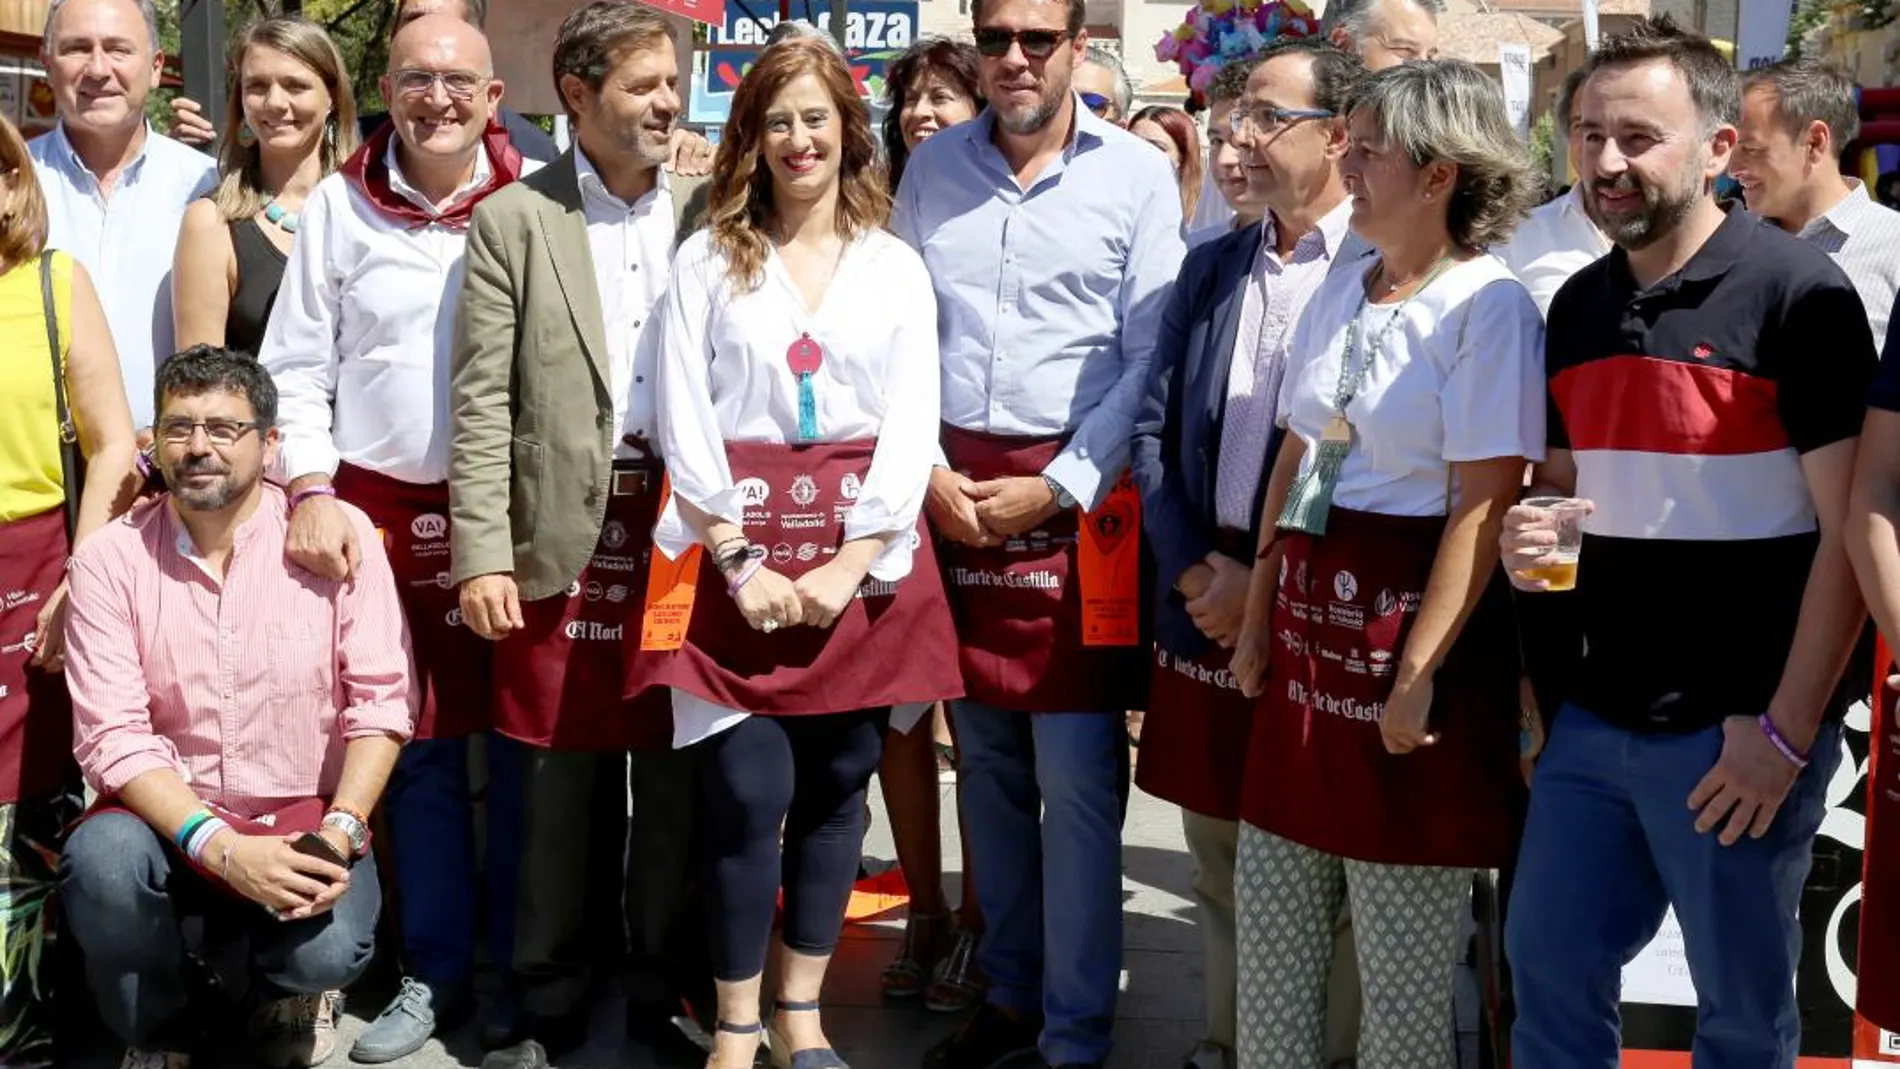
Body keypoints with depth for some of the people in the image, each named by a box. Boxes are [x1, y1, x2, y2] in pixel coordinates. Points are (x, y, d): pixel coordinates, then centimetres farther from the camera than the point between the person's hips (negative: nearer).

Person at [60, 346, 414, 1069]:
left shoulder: (337, 534, -6)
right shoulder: (110, 559, -5)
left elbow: (381, 699, -7)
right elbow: (111, 736, -11)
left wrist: (340, 831, -21)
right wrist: (221, 846, -24)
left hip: (305, 819, -1)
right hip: (169, 818, 1)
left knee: (328, 950, -28)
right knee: (100, 861, -31)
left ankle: (291, 995, 15)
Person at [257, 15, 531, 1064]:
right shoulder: (339, 205, 4)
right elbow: (295, 368, 6)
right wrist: (310, 493, -5)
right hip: (382, 510, 1)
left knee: (523, 744, 5)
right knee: (420, 745, 7)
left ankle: (522, 968, 20)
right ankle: (437, 969, 22)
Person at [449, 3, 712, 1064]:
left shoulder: (711, 209, 8)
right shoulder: (515, 220, 2)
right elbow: (482, 402, -2)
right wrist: (482, 556, -9)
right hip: (565, 537, -1)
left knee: (680, 779, 7)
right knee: (561, 782, 6)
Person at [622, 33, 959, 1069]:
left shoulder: (895, 267, 8)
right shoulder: (707, 260, 5)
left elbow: (911, 426, 2)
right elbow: (683, 420, -1)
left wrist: (848, 565, -9)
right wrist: (740, 560, -11)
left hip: (862, 556, 2)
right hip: (737, 553, -2)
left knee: (835, 787, 7)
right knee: (746, 794, -5)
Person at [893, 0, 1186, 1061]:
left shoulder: (1137, 174, -2)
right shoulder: (932, 167, 10)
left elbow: (1151, 359, -5)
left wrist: (1056, 490, -10)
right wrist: (922, 467, -2)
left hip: (1076, 495, -4)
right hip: (951, 490, 4)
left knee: (1076, 782, -3)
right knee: (987, 766, 12)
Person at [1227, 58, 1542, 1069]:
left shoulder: (1490, 307, -11)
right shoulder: (1337, 293, 10)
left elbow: (1483, 507, -15)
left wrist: (1419, 671, -18)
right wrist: (1258, 619, 11)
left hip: (1414, 621, -7)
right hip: (1312, 616, 7)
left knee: (1400, 956, 4)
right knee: (1269, 914, 13)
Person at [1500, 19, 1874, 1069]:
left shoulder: (1797, 293, -11)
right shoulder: (1576, 306, 8)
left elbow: (1849, 531, -13)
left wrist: (1787, 730, -16)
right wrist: (1528, 533, -4)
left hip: (1737, 730, -6)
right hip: (1594, 716, 6)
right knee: (1547, 965, 13)